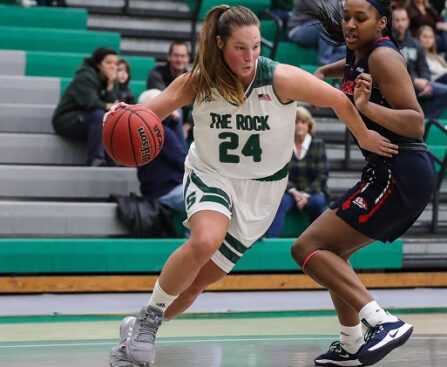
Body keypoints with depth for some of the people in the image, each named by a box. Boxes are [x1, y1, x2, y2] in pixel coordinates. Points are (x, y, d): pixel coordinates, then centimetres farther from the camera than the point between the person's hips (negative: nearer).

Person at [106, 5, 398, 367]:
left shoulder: (280, 79, -20)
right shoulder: (197, 82, -14)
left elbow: (339, 100, -8)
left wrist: (364, 137, 6)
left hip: (259, 189, 1)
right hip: (211, 175, 0)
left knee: (197, 282, 1)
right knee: (205, 241, -34)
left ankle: (141, 331, 27)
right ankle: (147, 318, -13)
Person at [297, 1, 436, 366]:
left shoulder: (383, 56, -12)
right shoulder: (358, 55, 14)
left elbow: (416, 123, -20)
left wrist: (366, 106, -33)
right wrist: (323, 73, 22)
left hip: (399, 173, -10)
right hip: (390, 173, 10)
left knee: (308, 248, -13)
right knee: (332, 250, 24)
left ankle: (385, 322, -25)